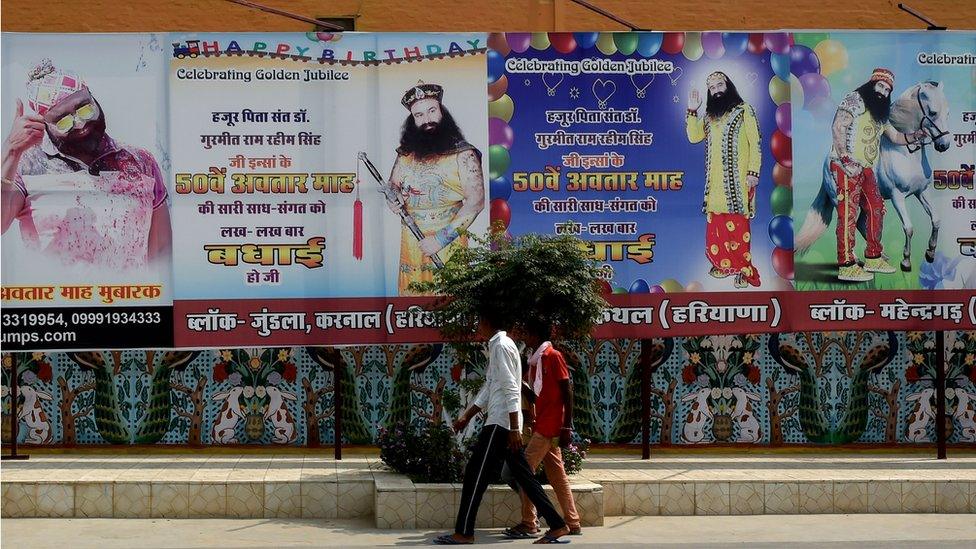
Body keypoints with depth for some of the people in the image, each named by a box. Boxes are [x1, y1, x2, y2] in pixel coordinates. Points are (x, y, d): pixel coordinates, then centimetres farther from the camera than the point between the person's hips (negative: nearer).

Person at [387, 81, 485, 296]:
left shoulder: (463, 154, -8)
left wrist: (441, 239, -19)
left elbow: (475, 202, -14)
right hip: (411, 244, 4)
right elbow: (393, 185, 22)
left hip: (449, 245, -4)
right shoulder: (406, 154, 7)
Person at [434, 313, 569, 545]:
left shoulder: (502, 345, -12)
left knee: (475, 474, -5)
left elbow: (511, 389, -18)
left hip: (501, 423, -10)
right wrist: (466, 417, 25)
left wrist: (514, 428, -21)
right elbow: (488, 388, 24)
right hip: (505, 424, 10)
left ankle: (463, 533, -1)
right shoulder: (498, 345, 18)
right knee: (523, 476, 10)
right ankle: (557, 526, 10)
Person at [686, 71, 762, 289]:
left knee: (738, 222, -8)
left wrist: (754, 172, -11)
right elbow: (694, 136, 9)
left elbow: (755, 143, -3)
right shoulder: (709, 115, 17)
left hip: (737, 178, -5)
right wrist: (692, 111, 2)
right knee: (717, 222, 4)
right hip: (715, 179, 5)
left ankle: (743, 269, -5)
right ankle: (724, 264, 13)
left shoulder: (744, 110, 1)